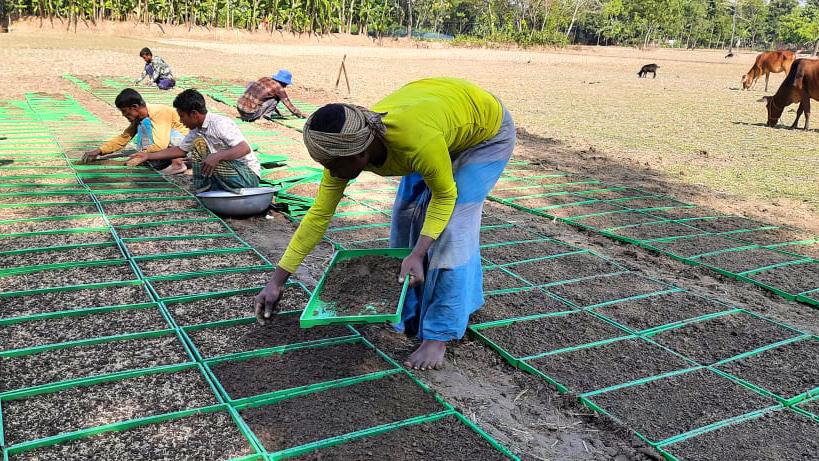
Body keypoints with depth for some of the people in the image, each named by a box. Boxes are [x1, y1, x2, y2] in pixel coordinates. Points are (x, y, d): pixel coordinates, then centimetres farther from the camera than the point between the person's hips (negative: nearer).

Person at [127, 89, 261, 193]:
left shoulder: (220, 123, -17)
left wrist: (217, 156, -38)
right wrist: (148, 156, 22)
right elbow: (180, 150, 23)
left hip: (249, 176, -8)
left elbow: (245, 148, -27)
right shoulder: (196, 131, 10)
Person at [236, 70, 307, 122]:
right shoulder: (278, 88, -2)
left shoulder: (264, 79, 18)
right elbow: (288, 104, 6)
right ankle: (259, 117, -1)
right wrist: (301, 115, 21)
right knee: (276, 98, 6)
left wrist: (278, 112, 41)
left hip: (239, 107, 6)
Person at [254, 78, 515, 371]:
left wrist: (418, 254, -32)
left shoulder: (419, 142, -44)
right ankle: (410, 317, 16)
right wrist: (276, 281, -14)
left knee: (454, 225, -16)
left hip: (486, 129, -6)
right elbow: (318, 216, -16)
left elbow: (445, 196, -24)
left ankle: (438, 336, -7)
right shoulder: (345, 146, -24)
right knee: (406, 215, 0)